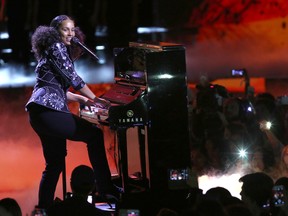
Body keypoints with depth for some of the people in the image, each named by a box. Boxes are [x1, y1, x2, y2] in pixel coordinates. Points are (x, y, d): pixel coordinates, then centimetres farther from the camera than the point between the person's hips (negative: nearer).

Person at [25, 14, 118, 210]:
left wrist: (83, 99, 24)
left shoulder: (56, 52, 27)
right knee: (94, 135, -6)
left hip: (43, 112, 10)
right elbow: (73, 78, -7)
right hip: (47, 109, -10)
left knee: (55, 163, 11)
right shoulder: (56, 47, -1)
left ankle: (44, 208, 10)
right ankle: (106, 189, -6)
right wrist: (95, 99, 2)